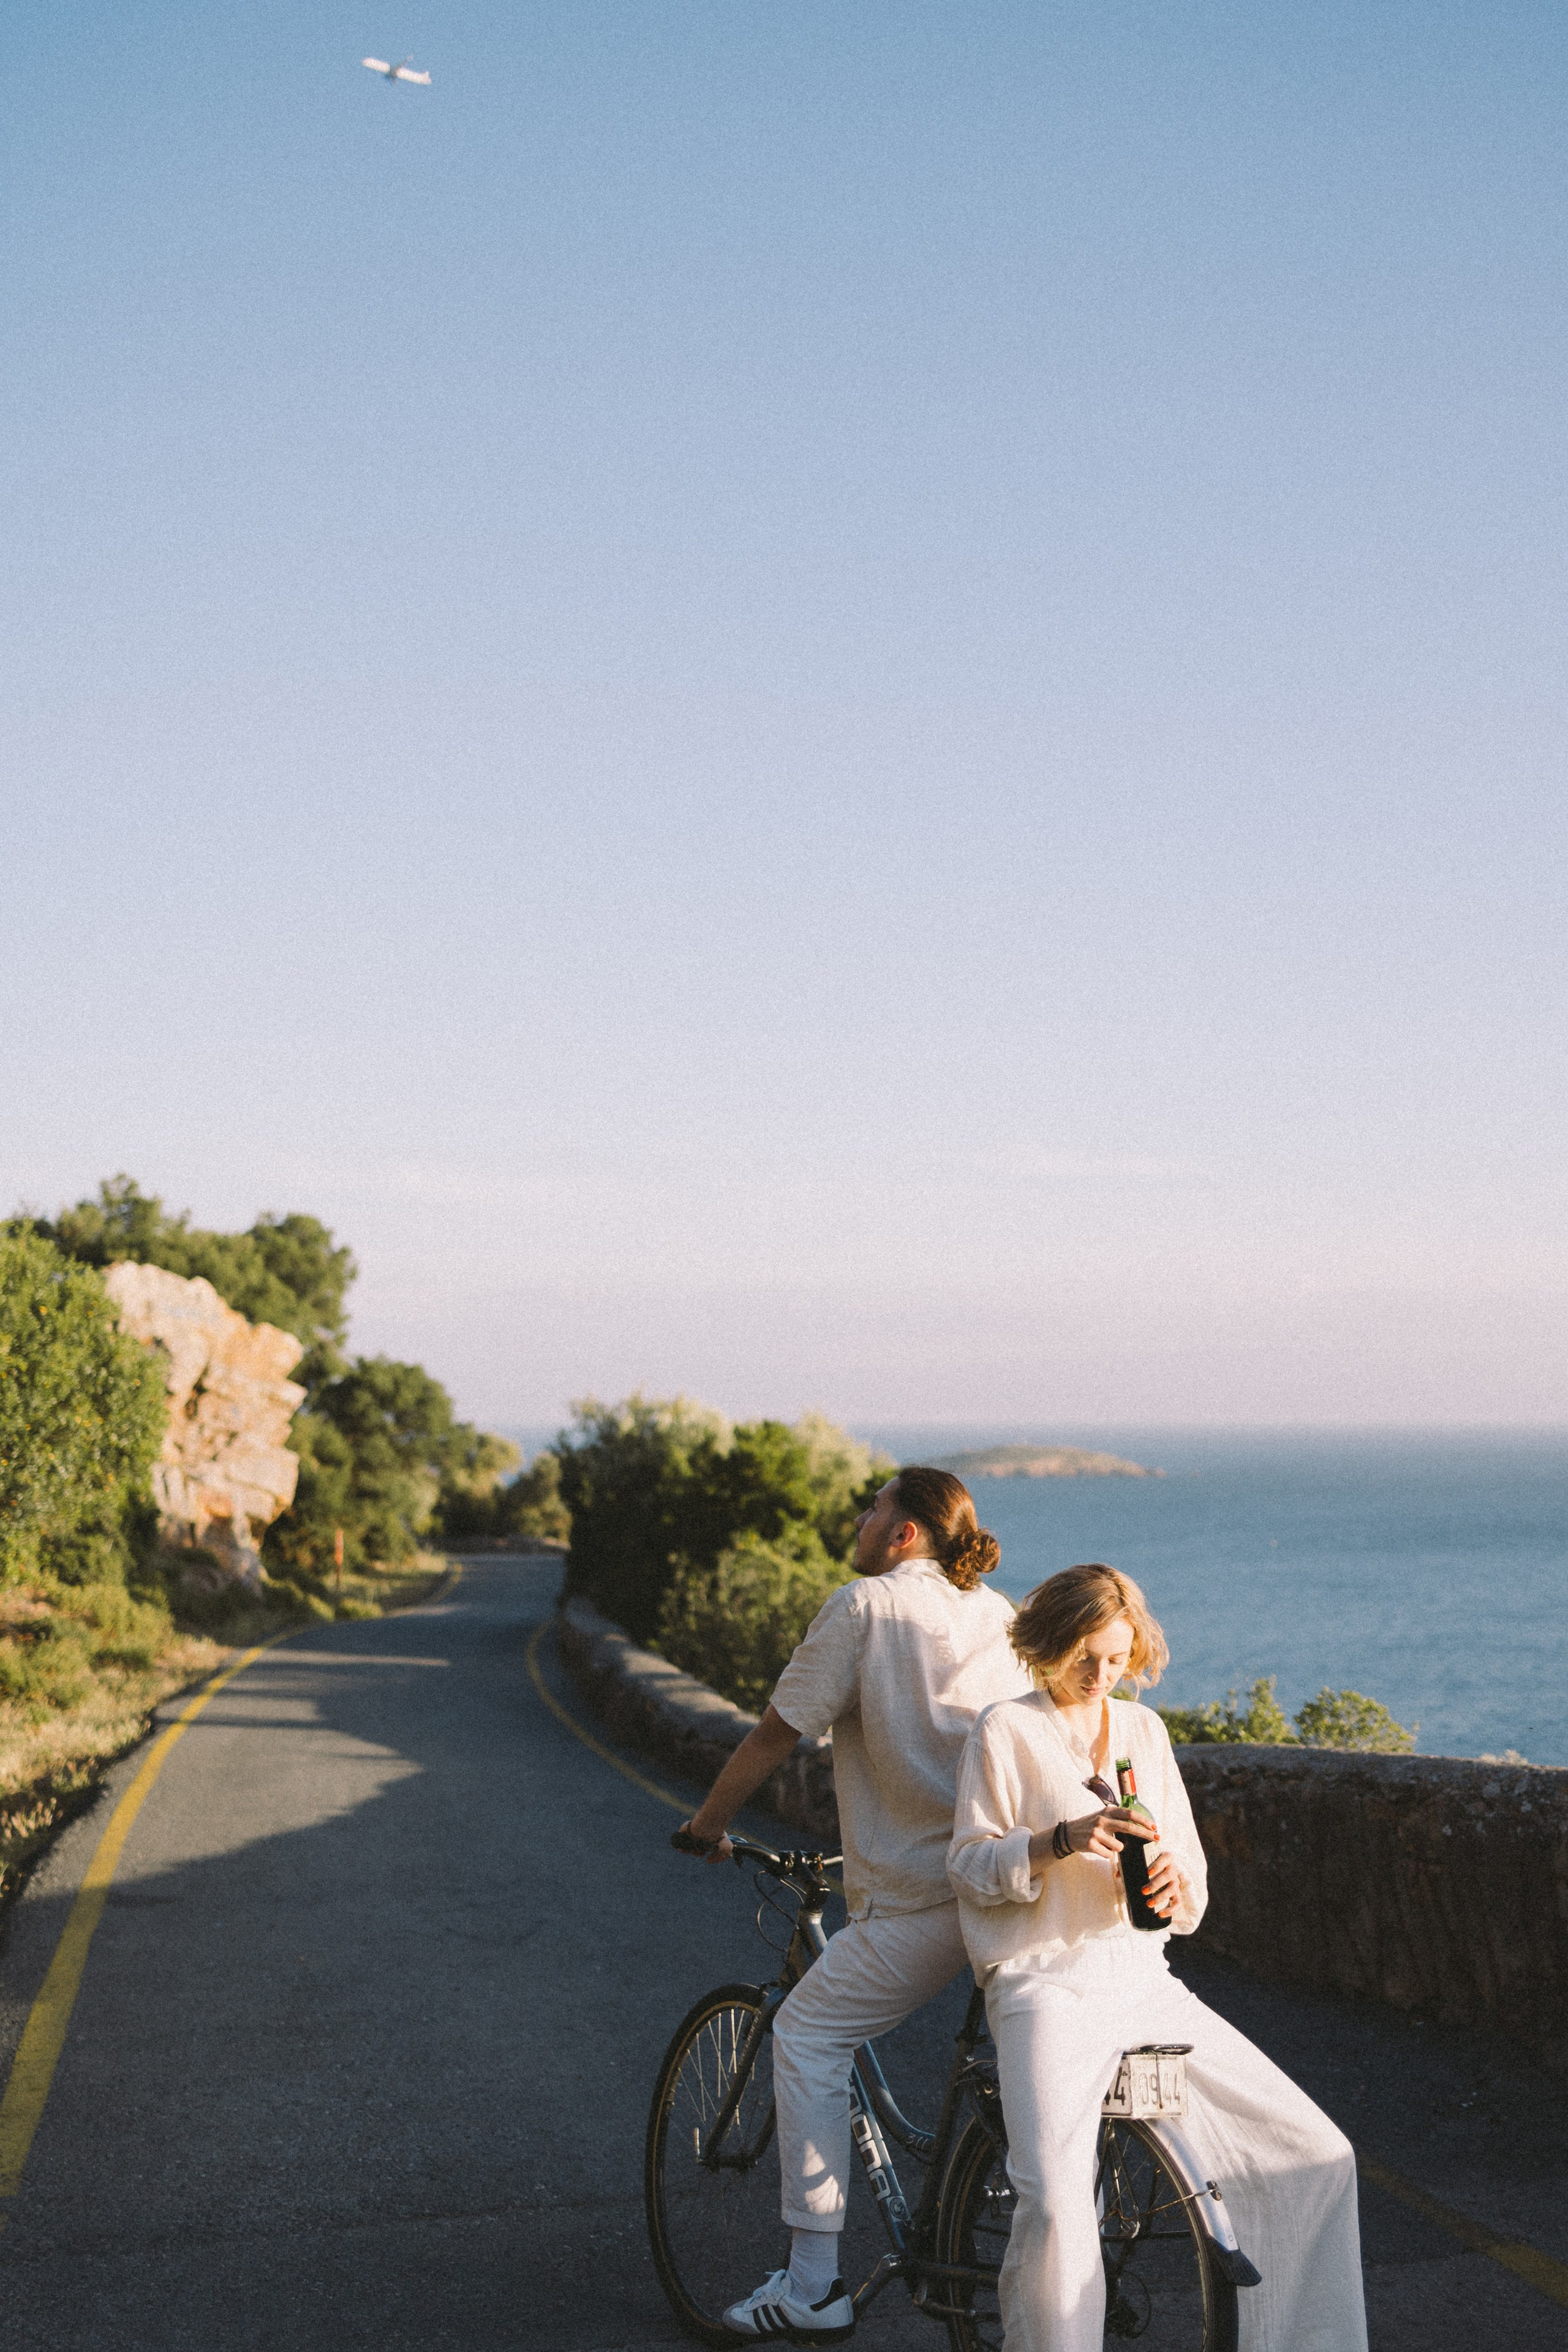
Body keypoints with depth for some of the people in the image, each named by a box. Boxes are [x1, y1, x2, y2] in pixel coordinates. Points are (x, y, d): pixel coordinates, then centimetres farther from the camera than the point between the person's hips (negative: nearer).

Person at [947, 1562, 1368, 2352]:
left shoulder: (1144, 1730, 16)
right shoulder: (1006, 1731, 1)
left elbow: (1189, 1863, 18)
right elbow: (968, 1865, -3)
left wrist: (1177, 1882, -6)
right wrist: (1060, 1841, -19)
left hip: (1145, 1982, 5)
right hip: (1047, 1983, -5)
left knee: (1320, 2159, -5)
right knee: (1056, 2204, -27)